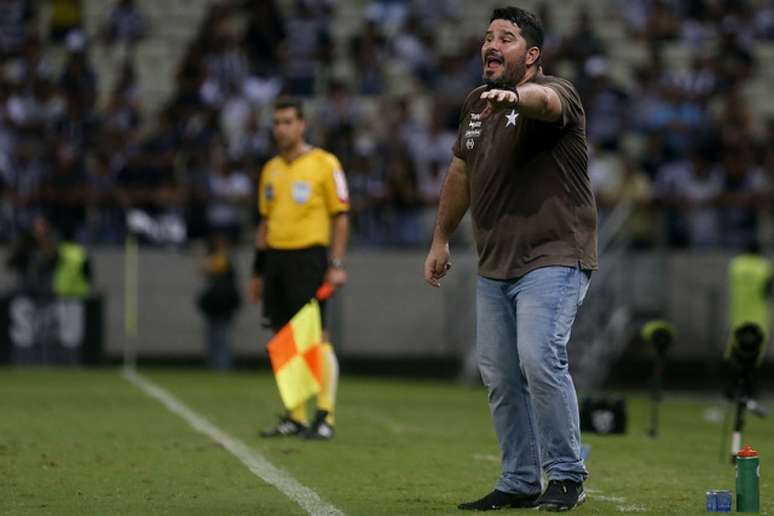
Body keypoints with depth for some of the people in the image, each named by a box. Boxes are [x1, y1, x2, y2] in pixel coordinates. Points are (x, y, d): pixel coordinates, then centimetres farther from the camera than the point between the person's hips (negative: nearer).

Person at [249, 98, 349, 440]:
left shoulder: (324, 164, -3)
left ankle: (325, 417, -8)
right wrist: (258, 271, 19)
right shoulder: (271, 170, 16)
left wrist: (337, 265, -11)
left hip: (308, 256, -6)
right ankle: (295, 417, 12)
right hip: (276, 257, 6)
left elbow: (340, 217, -4)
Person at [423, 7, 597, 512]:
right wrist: (441, 240, 27)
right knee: (500, 376, 8)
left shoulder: (556, 93, -10)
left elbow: (545, 101, -37)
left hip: (553, 257, -8)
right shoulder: (476, 104, 12)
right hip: (494, 265, 8)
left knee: (540, 359, -21)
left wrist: (515, 96, -59)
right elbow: (460, 174, 24)